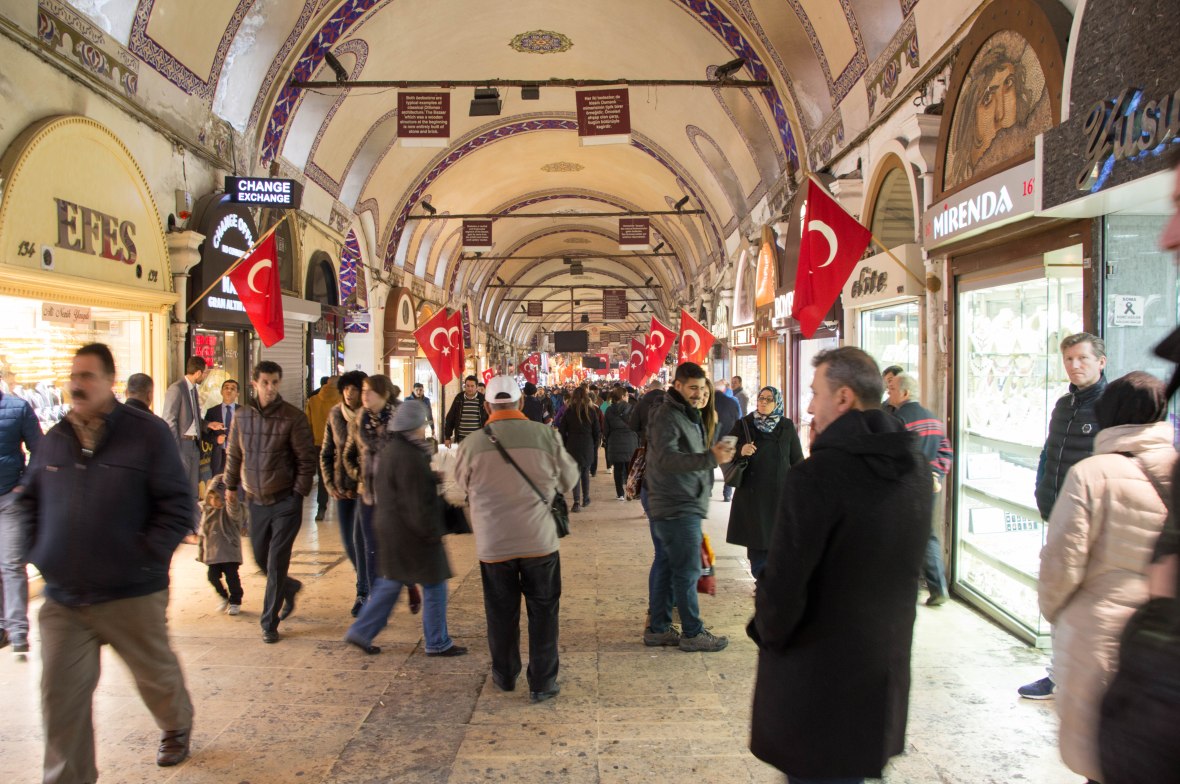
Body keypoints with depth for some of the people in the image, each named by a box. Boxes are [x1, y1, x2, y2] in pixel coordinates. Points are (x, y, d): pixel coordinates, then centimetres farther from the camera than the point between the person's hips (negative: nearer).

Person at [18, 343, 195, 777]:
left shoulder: (148, 433, -9)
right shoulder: (53, 440, 6)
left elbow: (178, 505, -10)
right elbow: (28, 499, 20)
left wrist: (146, 557, -14)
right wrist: (42, 549, 7)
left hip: (131, 595, -3)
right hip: (61, 599, 4)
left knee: (156, 672, 16)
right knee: (61, 697, 5)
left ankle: (176, 728, 45)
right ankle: (68, 775, 22)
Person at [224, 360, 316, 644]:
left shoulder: (293, 417, -11)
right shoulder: (242, 416, 2)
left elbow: (306, 459, -8)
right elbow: (233, 454, 15)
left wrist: (298, 494, -11)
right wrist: (230, 485, 17)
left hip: (285, 502, -5)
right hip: (256, 500, 5)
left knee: (276, 563, -2)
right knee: (261, 557, 15)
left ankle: (269, 622, 10)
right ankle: (289, 588, 43)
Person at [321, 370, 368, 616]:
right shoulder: (335, 415, 3)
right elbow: (326, 453, 10)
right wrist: (330, 485, 1)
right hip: (343, 487, 5)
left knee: (359, 537, -10)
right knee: (347, 541, 10)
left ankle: (364, 591, 6)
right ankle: (368, 580, 35)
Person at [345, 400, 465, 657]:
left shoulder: (388, 450, 8)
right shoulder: (409, 458, -23)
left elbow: (375, 488, 20)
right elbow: (418, 503, -23)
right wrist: (432, 532, -15)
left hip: (390, 528, 10)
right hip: (411, 532, -10)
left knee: (389, 583, 20)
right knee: (434, 587, 4)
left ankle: (361, 632, 24)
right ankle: (437, 643, 15)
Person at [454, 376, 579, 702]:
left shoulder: (473, 443, -8)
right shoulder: (546, 436, -9)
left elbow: (463, 484, 11)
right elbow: (569, 480, 5)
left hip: (493, 543, 1)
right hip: (539, 540, -1)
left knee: (501, 612, 17)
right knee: (543, 611, 12)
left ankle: (505, 675, 32)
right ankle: (542, 683, 17)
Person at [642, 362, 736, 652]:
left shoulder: (688, 414, 17)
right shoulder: (667, 417, -16)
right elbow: (667, 459, -30)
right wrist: (710, 458, -38)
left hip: (683, 505, 10)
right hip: (678, 508, -10)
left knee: (666, 566, 14)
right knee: (687, 571, -2)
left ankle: (658, 628, 22)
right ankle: (693, 633, 8)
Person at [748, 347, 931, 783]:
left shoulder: (816, 476, -25)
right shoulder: (915, 469, 0)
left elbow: (784, 581, -22)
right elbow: (911, 562, 10)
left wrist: (767, 630, -4)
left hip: (818, 671, -7)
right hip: (886, 666, 7)